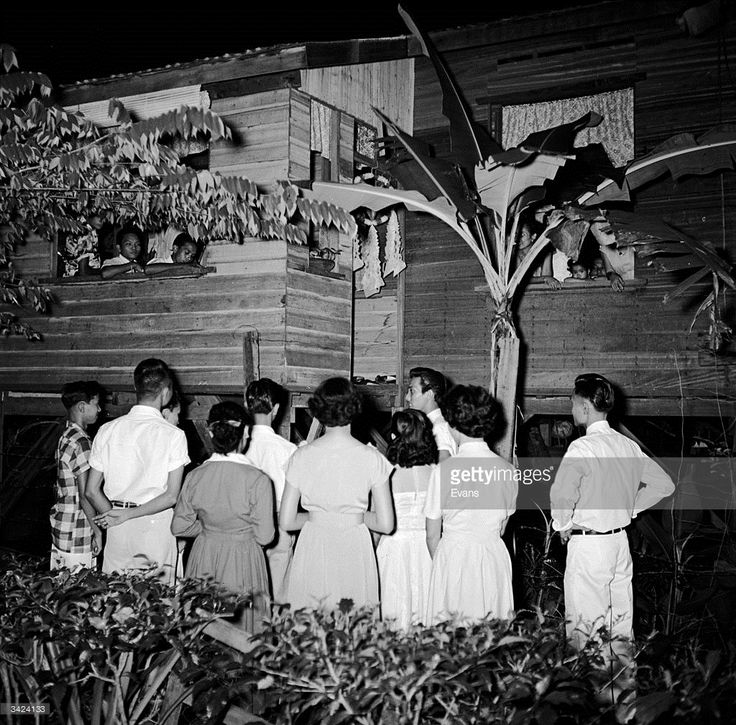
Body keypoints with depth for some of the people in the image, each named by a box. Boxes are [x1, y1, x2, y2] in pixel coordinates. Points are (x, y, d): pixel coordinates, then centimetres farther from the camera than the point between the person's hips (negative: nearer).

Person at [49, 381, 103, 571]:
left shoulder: (65, 437, 11)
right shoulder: (81, 443, -18)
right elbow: (85, 494, -20)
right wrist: (98, 531, -14)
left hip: (61, 526, 9)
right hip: (78, 534, -9)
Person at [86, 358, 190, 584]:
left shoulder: (107, 430, 1)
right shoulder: (173, 435, -10)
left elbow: (92, 491, 1)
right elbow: (171, 496, -13)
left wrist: (118, 516, 3)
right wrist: (128, 515, -8)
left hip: (117, 531, 4)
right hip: (155, 525, -4)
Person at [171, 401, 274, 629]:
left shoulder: (194, 477, -8)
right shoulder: (258, 480, -18)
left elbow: (179, 527, 1)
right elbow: (264, 536, -12)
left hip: (204, 561, 3)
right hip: (243, 563, -3)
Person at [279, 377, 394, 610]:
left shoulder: (301, 456, -5)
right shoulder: (371, 458, -7)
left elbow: (286, 522, -3)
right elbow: (386, 524, -6)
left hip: (312, 553, 1)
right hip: (354, 552, -1)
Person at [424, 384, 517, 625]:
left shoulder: (445, 470, -11)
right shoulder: (508, 470, -1)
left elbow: (433, 535, -2)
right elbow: (501, 527, 10)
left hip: (455, 555, -3)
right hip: (496, 556, 4)